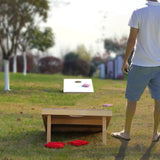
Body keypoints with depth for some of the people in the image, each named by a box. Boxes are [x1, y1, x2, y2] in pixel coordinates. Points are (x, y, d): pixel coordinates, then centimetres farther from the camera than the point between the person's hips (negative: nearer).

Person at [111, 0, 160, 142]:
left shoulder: (138, 13, -11)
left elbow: (131, 41, -11)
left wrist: (125, 61, 0)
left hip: (140, 64, -3)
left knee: (132, 98, 8)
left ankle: (126, 132, 18)